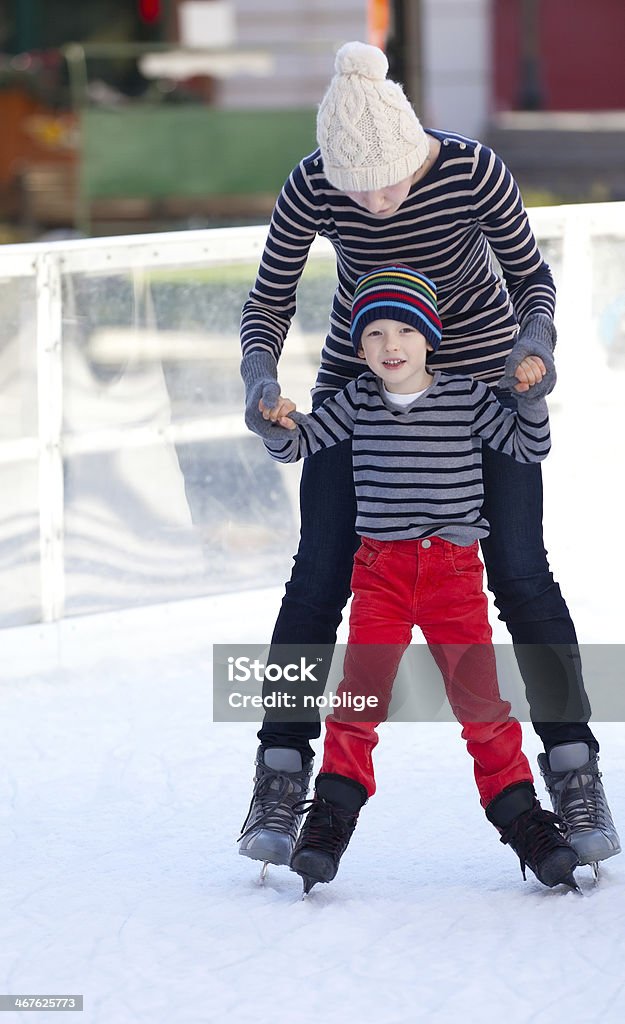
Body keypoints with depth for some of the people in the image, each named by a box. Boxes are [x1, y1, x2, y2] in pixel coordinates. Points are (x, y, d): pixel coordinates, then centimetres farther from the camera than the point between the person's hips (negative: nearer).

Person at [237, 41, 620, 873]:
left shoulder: (474, 171, -28)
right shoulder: (311, 190, -24)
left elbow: (533, 278, -13)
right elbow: (269, 305, -12)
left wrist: (535, 343, -34)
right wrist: (260, 381, -32)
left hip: (479, 367, -1)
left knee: (520, 573, -7)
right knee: (321, 576, -6)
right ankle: (279, 788, 0)